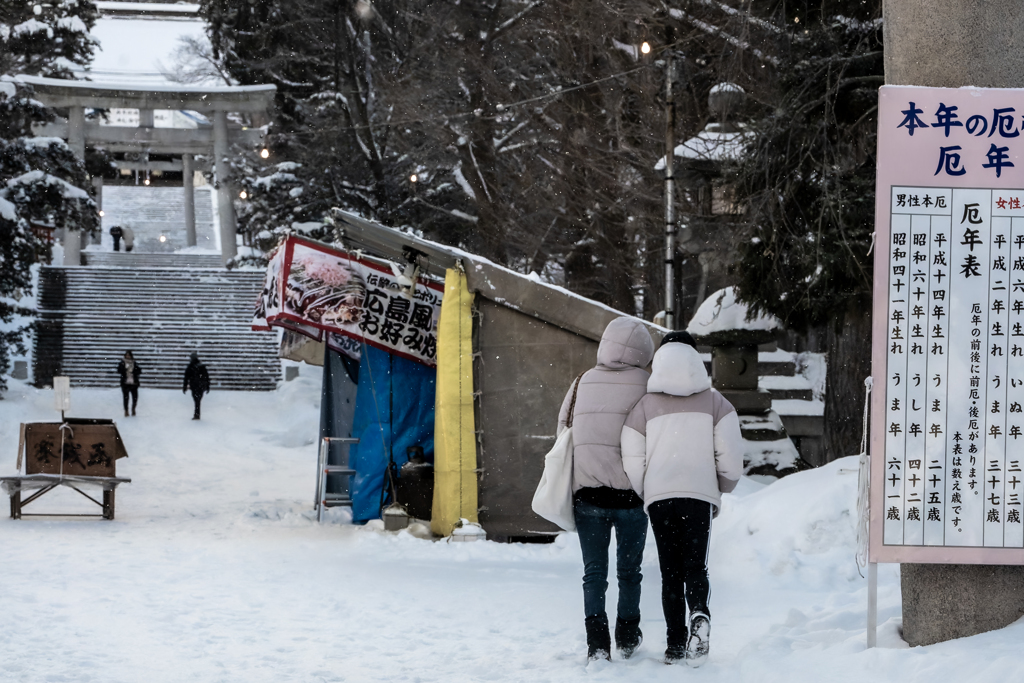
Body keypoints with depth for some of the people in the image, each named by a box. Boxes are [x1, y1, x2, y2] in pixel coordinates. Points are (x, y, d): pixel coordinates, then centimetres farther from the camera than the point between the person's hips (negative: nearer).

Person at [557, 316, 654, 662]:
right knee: (629, 571, 13)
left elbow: (563, 430, 11)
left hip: (586, 494, 2)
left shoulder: (582, 383, 4)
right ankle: (627, 640, 20)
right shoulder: (644, 386, -6)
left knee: (594, 572, 6)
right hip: (630, 495, -2)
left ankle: (597, 643, -3)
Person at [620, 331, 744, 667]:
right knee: (696, 567, 2)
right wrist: (723, 487, 17)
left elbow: (632, 462, 2)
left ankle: (676, 644, 2)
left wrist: (642, 495, 20)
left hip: (659, 497, 1)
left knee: (670, 573, 8)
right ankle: (699, 615, -28)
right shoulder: (715, 402, 4)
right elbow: (731, 454, -2)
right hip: (701, 495, 0)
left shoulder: (645, 406, 4)